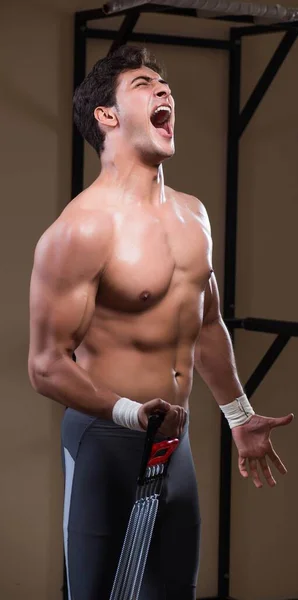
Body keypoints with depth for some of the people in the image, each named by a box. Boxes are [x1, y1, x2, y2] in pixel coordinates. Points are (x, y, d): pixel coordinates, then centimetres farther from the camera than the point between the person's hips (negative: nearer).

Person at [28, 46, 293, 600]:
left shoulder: (192, 214, 8)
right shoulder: (83, 227, -18)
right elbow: (47, 366, -19)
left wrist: (238, 415, 27)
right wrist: (129, 413, -32)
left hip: (174, 434, 8)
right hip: (107, 437, -7)